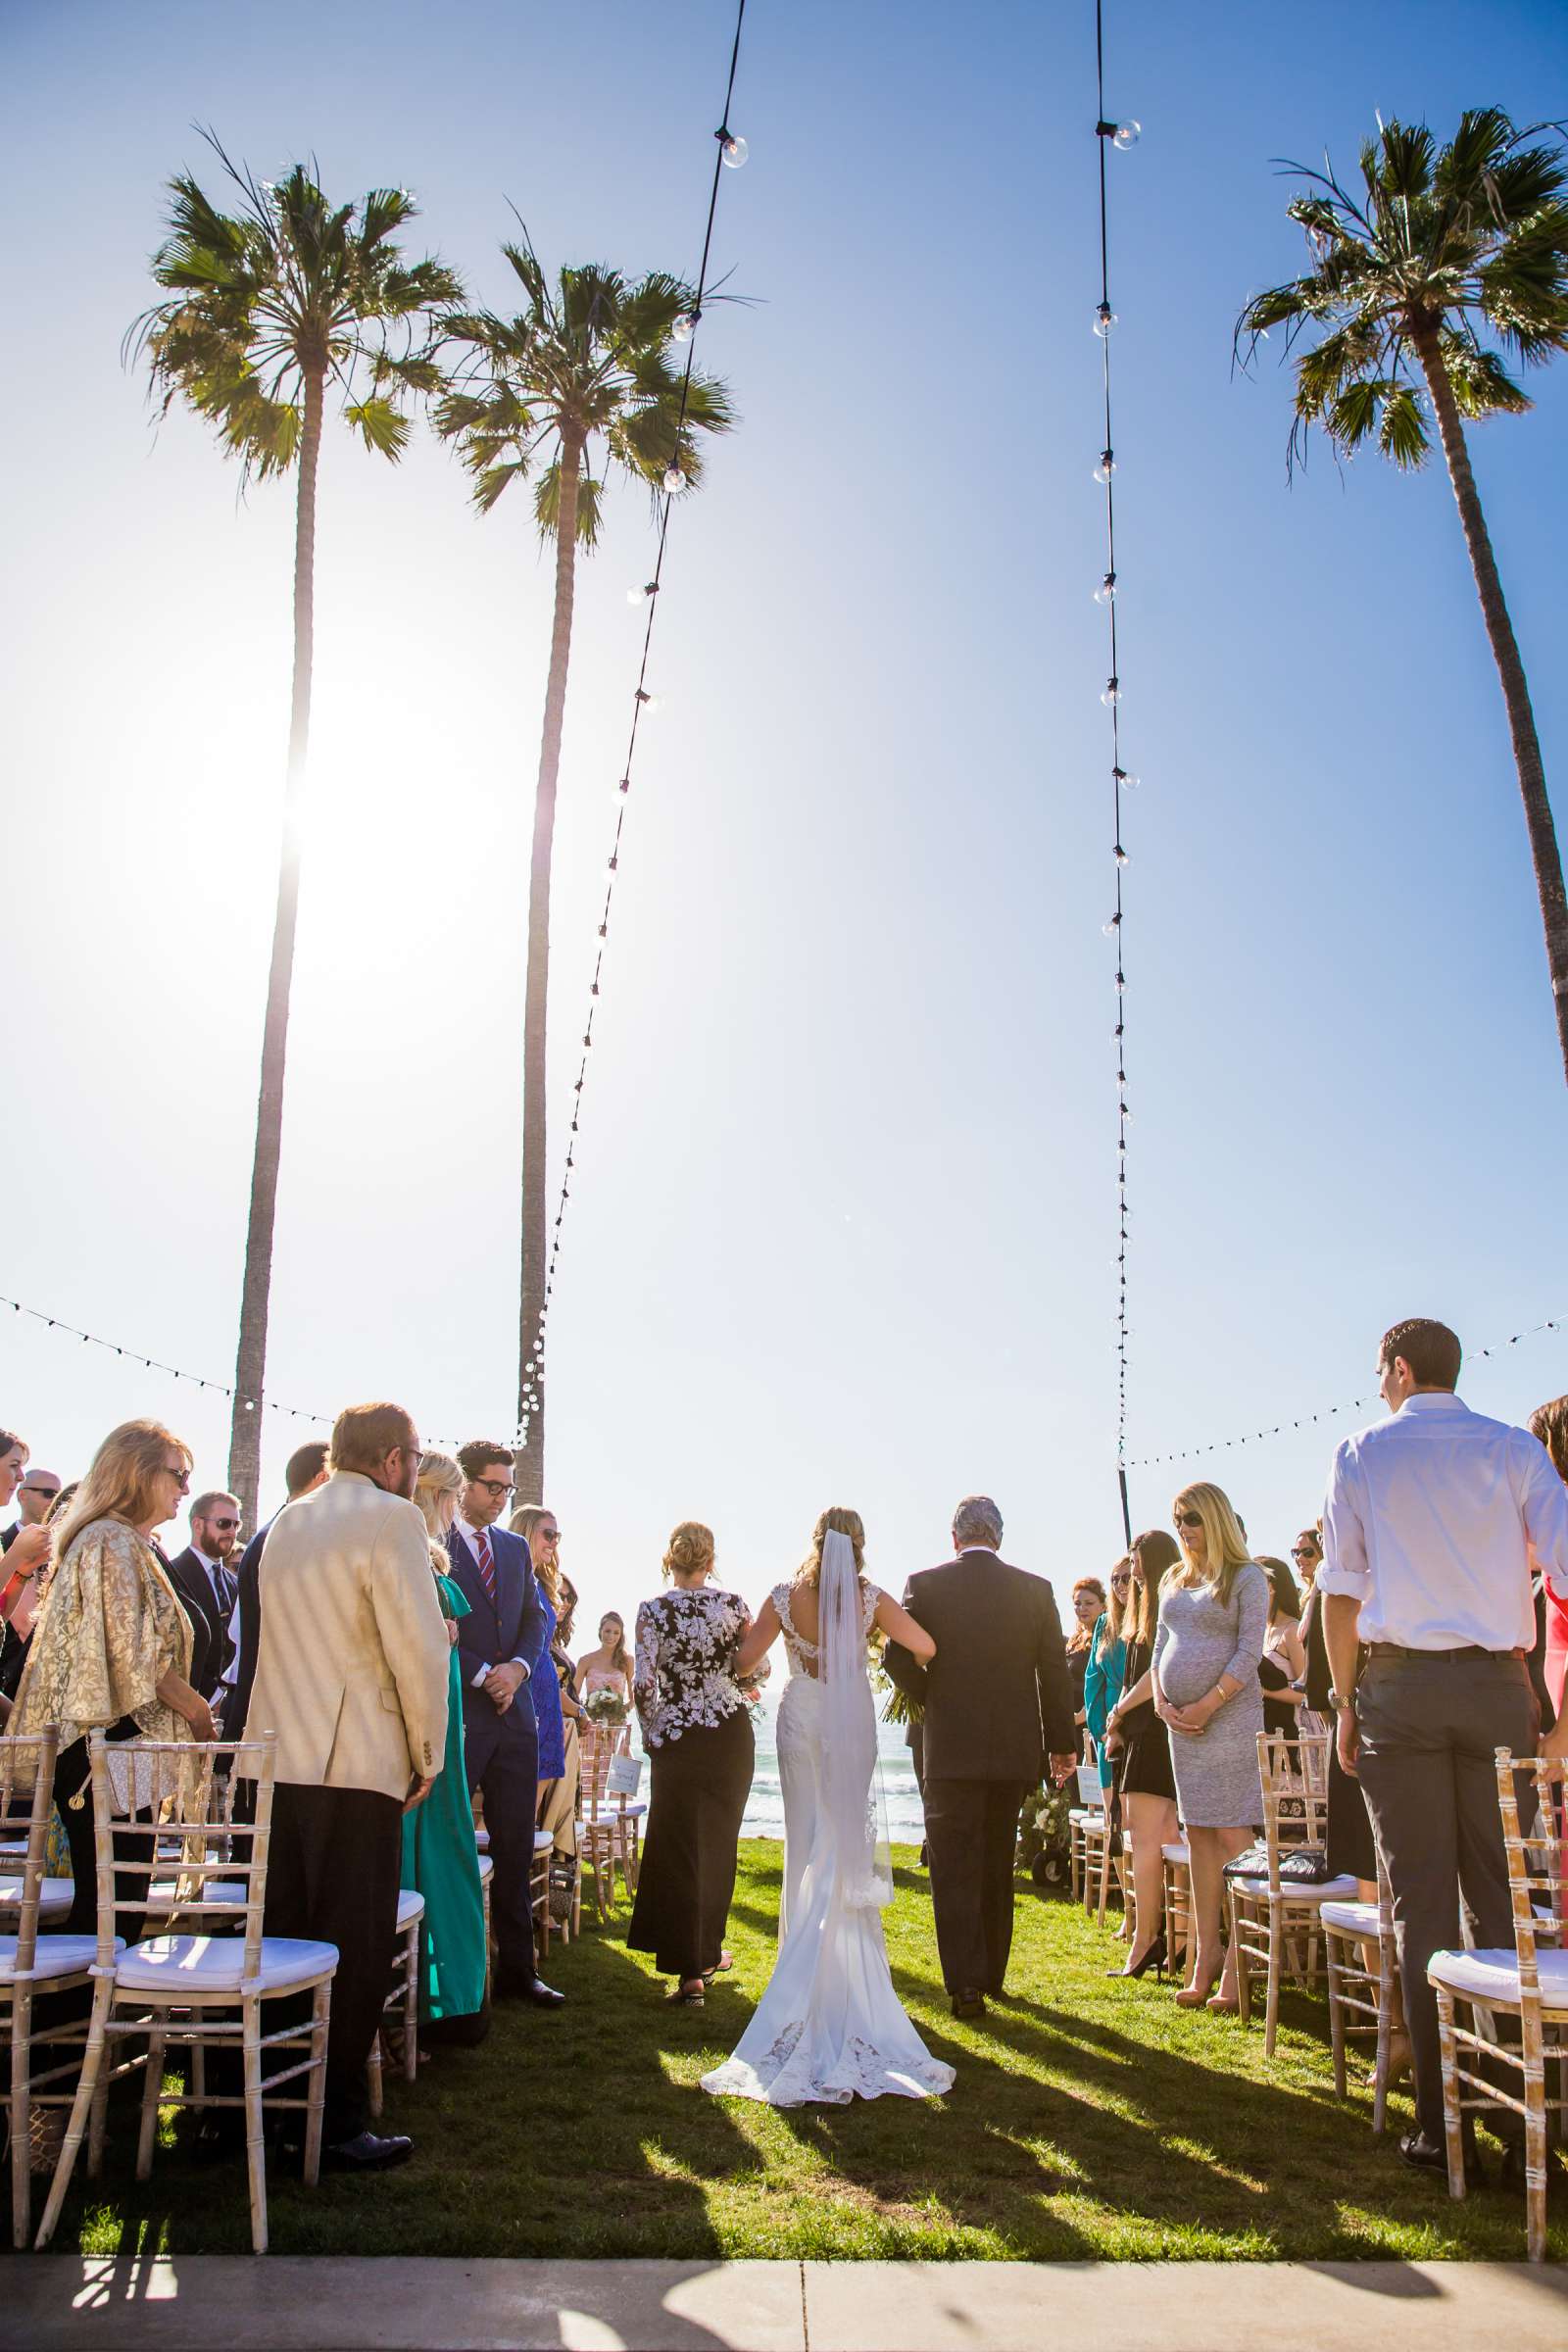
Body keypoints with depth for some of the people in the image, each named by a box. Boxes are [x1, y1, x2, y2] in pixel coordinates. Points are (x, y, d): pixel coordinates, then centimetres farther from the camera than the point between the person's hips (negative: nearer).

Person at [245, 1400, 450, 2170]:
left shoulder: (287, 1522, 13)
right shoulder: (392, 1518, -11)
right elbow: (419, 1646, -16)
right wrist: (428, 1753, -4)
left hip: (274, 1758, 7)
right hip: (356, 1762, -7)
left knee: (280, 1940, 16)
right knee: (352, 1949, 2)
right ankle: (336, 2125, 9)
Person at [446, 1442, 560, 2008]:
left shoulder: (515, 1548, 15)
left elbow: (534, 1619, 14)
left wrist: (518, 1667, -5)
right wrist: (483, 1675, -13)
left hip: (514, 1712, 6)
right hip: (458, 1713, -6)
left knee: (516, 1847, 10)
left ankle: (518, 1969, 18)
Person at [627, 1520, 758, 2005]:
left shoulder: (653, 1610, -7)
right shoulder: (733, 1604, -3)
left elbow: (644, 1683, -13)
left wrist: (652, 1731, 2)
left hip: (676, 1738, -2)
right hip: (731, 1734, 2)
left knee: (678, 1848, 7)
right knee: (719, 1843, 17)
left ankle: (690, 1971, 5)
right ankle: (707, 1951, 31)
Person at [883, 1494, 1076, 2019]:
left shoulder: (925, 1585, -6)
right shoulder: (1036, 1590, 0)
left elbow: (898, 1658, -8)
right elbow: (1054, 1671, 2)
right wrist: (1062, 1743, 10)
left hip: (950, 1750, -3)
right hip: (1015, 1749, 3)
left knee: (955, 1871, 3)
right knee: (997, 1867, 17)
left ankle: (965, 1985, -2)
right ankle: (991, 1976, 27)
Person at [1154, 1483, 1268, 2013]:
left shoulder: (1246, 1577, -4)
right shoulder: (1173, 1579, 15)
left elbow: (1249, 1652, -10)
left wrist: (1208, 1704, -15)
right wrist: (1161, 1700, 1)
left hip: (1229, 1714, -6)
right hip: (1182, 1721, 6)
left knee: (1232, 1834, -6)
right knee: (1198, 1835, 8)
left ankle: (1235, 1968, -1)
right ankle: (1204, 1960, 13)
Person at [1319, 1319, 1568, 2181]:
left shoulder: (1362, 1454, 2)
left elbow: (1340, 1591, 0)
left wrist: (1346, 1699, 7)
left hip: (1401, 1684, -1)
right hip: (1498, 1687, 1)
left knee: (1423, 1905, 3)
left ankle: (1440, 2120, 4)